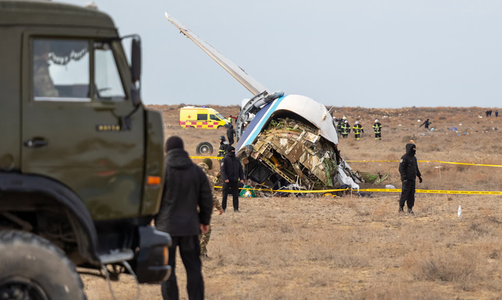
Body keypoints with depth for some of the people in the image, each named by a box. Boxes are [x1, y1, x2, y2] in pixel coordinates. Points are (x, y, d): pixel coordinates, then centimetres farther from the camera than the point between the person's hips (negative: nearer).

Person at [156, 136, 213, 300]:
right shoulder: (196, 171, 5)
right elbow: (206, 199, 8)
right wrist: (204, 221, 20)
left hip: (166, 226, -4)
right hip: (190, 226, 4)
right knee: (193, 268, 10)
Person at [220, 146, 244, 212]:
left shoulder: (237, 160, 15)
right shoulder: (225, 159, -2)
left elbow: (240, 170, 17)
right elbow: (222, 170, -9)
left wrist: (242, 178, 3)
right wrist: (225, 178, -21)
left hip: (235, 181, 4)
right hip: (227, 181, -4)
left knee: (236, 196, 3)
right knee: (225, 195, -1)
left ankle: (236, 209, 6)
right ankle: (223, 208, 5)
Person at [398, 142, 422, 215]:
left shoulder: (414, 158, 19)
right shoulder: (404, 157, -8)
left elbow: (416, 168, 29)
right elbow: (401, 168, -13)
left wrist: (419, 176, 22)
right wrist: (404, 177, -20)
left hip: (413, 179, 8)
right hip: (407, 179, -8)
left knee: (412, 194, 5)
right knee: (405, 193, -9)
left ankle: (410, 208, 8)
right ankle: (401, 208, -1)